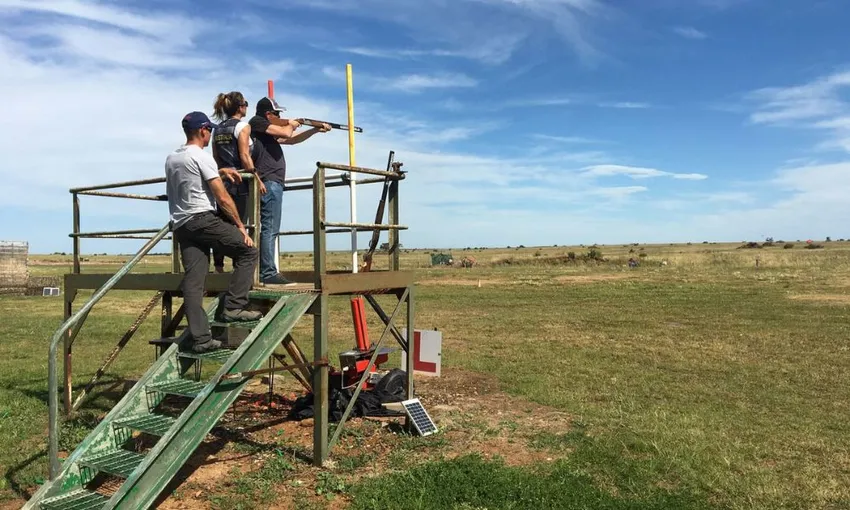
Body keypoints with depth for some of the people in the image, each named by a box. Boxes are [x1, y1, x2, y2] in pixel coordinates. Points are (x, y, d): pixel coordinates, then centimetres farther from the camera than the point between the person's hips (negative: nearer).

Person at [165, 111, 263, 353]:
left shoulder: (170, 158, 20)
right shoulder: (201, 156, -6)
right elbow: (222, 198, -10)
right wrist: (240, 225, -2)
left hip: (180, 226, 8)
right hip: (203, 220, -8)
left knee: (192, 283, 4)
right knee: (247, 251, 3)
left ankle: (200, 339, 3)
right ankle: (232, 307, -2)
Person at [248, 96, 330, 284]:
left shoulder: (269, 131, 23)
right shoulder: (257, 122, -3)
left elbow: (291, 140, 30)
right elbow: (285, 133, -13)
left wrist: (316, 130, 25)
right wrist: (291, 125, 10)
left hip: (272, 182, 10)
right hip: (269, 182, -10)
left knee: (268, 228, 10)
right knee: (270, 228, -11)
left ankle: (264, 271, 13)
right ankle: (268, 272, -11)